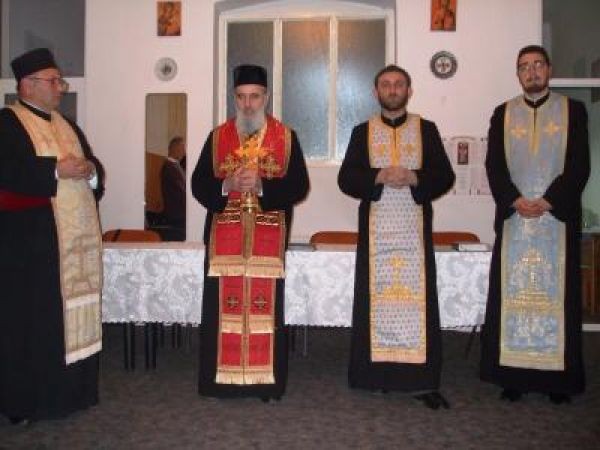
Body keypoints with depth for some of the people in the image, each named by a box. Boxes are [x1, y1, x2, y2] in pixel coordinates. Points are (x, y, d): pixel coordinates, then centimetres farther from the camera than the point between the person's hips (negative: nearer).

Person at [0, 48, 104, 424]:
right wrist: (56, 170, -17)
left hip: (76, 237, 7)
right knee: (33, 317, -2)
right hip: (30, 238, -7)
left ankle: (71, 389, 20)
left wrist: (89, 170, -5)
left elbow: (94, 167, 16)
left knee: (73, 313, 9)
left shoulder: (67, 126, 20)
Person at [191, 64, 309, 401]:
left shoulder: (286, 137, 5)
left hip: (268, 241, -1)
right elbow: (199, 184, 4)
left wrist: (262, 186, -17)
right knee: (225, 307, 3)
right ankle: (223, 379, 15)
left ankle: (266, 380, 13)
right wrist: (226, 186, -16)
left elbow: (299, 185, -3)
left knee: (266, 306, 1)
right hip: (225, 240, 1)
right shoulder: (217, 137, 9)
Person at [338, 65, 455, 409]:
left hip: (414, 227, 0)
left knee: (417, 297, -4)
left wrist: (414, 178, -15)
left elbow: (445, 176, 3)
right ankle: (379, 374, 10)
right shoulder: (362, 132, 10)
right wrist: (379, 176, -15)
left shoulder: (427, 130, 9)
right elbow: (346, 178, 1)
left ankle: (422, 380, 2)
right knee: (378, 297, 1)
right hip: (375, 227, 0)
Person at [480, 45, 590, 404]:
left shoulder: (573, 111, 6)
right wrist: (516, 201, -12)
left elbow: (579, 165, -2)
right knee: (514, 292, 1)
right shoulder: (503, 114, 10)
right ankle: (514, 375, 8)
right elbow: (494, 165, 2)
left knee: (556, 293, 0)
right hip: (513, 219, 1)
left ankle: (558, 377, 10)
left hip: (558, 218, -1)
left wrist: (548, 201, -13)